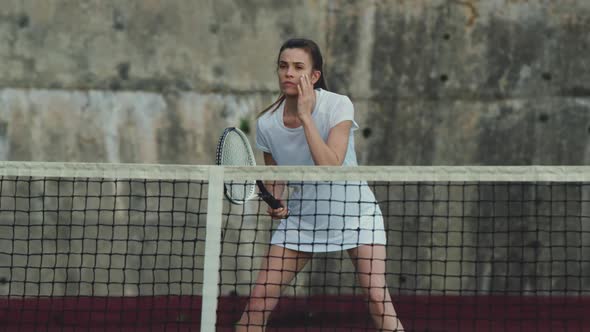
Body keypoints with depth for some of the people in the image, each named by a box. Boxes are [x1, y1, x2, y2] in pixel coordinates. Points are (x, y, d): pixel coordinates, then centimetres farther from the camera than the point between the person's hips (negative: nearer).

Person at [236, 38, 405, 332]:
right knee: (258, 301, -7)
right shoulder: (267, 123, -10)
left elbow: (330, 167, -32)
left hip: (353, 209, -3)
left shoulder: (338, 106, -20)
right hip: (301, 215, 3)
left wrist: (306, 115, -31)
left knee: (378, 299, -18)